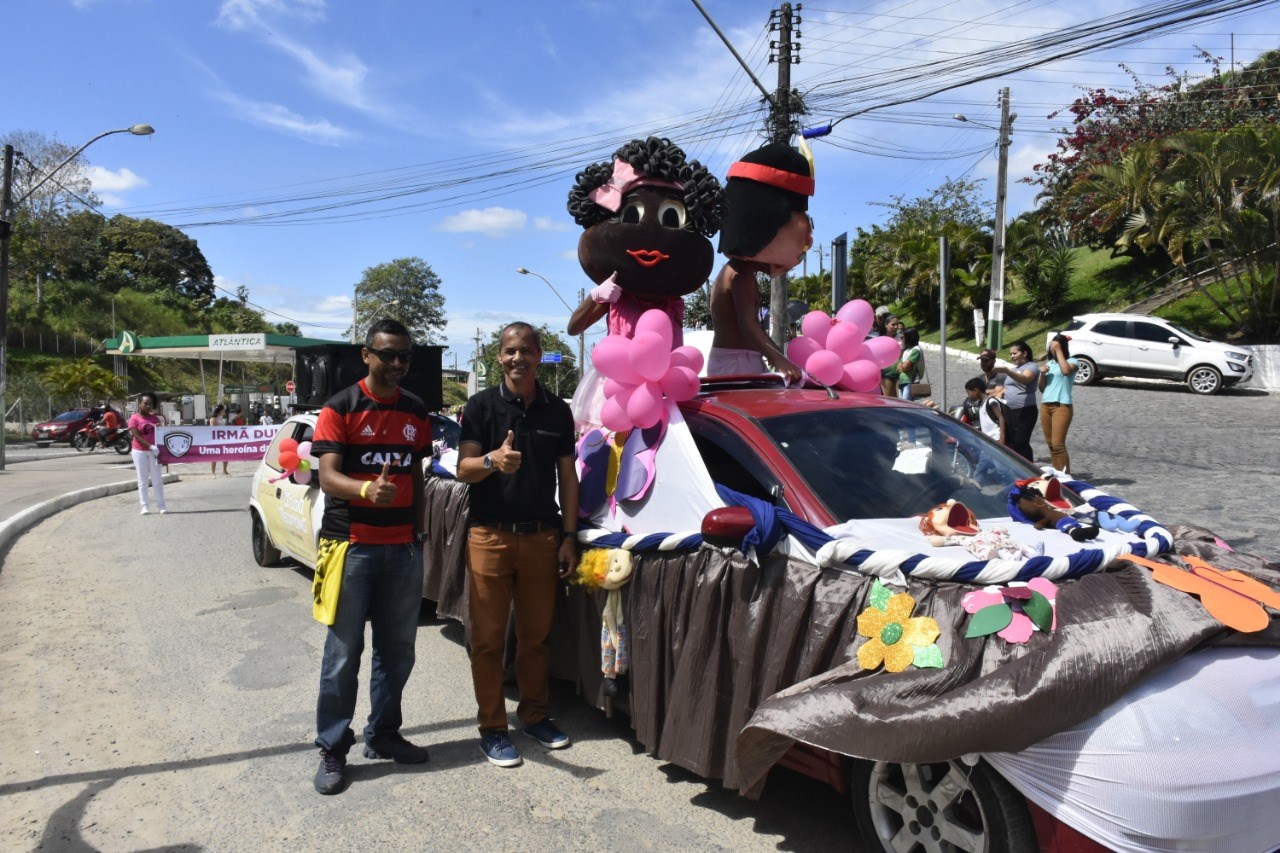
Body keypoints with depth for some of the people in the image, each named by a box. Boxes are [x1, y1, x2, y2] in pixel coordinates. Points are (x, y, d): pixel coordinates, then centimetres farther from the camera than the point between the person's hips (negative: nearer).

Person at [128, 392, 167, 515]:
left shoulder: (155, 417, 9)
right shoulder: (134, 418, -4)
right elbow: (136, 436, -13)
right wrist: (150, 446, -23)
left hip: (154, 451, 3)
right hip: (140, 452, -3)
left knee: (157, 479, 3)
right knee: (143, 480, 2)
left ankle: (161, 505, 6)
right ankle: (145, 506, 5)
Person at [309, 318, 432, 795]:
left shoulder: (416, 413, 11)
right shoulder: (341, 408, -6)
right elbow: (328, 477, -15)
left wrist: (419, 532, 14)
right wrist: (367, 490, -35)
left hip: (403, 548, 5)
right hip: (352, 545, -5)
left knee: (397, 649, 12)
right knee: (344, 653, 1)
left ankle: (383, 735, 27)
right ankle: (333, 749, 14)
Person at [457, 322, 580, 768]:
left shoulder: (557, 410, 8)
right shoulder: (482, 406, -1)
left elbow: (567, 476, 11)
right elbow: (463, 470, -8)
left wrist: (568, 536, 5)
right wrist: (493, 459, -30)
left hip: (542, 536, 3)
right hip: (490, 535, -2)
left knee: (535, 635, 12)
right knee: (488, 638, 3)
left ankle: (534, 714, 28)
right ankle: (492, 728, 15)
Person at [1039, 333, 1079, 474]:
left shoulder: (1071, 361, 0)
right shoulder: (1049, 363, 16)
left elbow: (1066, 371, -26)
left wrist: (1059, 350, -17)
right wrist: (1042, 374, -1)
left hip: (1062, 406, -6)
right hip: (1045, 406, 6)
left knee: (1058, 444, -14)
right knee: (1050, 444, 8)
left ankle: (1065, 475, -8)